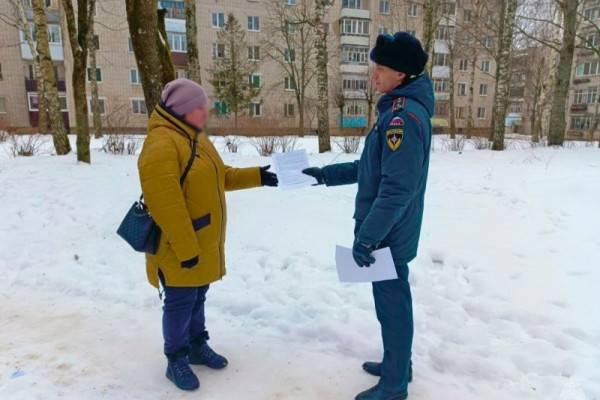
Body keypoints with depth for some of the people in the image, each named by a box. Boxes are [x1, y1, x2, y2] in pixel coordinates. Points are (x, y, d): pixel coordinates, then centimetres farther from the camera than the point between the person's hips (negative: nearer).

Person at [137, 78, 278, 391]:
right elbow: (166, 205, -26)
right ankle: (176, 361, 25)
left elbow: (220, 177, 20)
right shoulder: (161, 144, -22)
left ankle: (197, 347, 39)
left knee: (197, 298, 21)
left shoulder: (195, 138, 11)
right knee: (180, 303, 6)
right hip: (179, 248, -9)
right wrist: (186, 248, -24)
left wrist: (257, 176, 11)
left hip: (204, 243, 9)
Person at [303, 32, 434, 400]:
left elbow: (397, 188, -26)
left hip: (389, 234, -9)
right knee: (394, 301, 20)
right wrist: (327, 174, 17)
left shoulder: (404, 114, -21)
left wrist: (366, 236, -21)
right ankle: (398, 365, 39)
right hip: (392, 232, 9)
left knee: (392, 305, 5)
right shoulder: (402, 109, 11)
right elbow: (374, 168, 17)